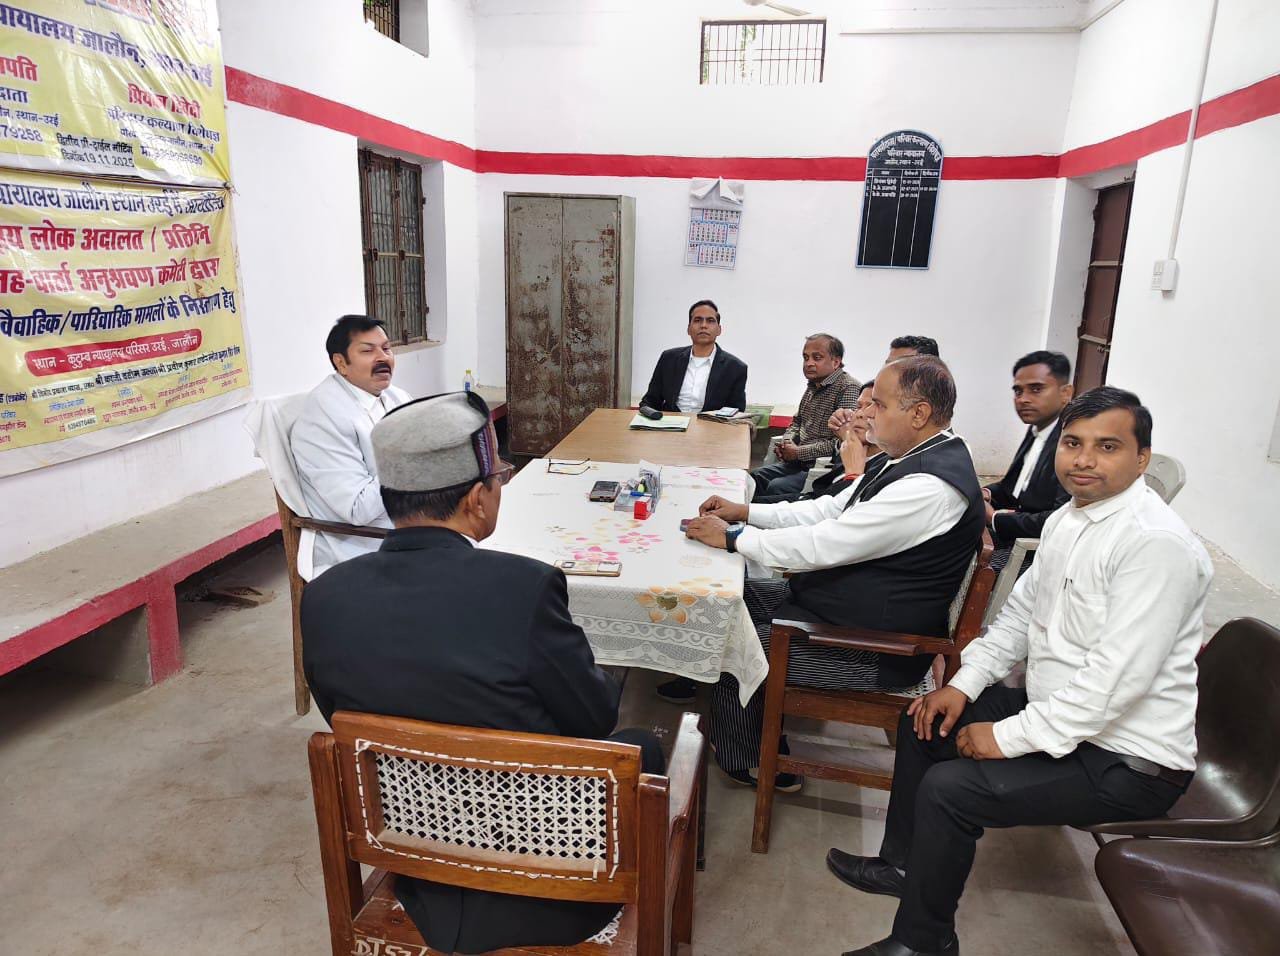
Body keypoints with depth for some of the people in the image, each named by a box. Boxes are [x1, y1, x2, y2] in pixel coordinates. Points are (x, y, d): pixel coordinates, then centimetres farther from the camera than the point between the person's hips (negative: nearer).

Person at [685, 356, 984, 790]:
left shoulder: (931, 486, -28)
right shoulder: (913, 458, 3)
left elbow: (825, 545, -28)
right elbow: (832, 509, 10)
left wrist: (731, 537, -18)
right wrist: (744, 512, 2)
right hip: (840, 599, 10)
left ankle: (753, 766, 18)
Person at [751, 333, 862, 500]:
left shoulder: (849, 388, -16)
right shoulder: (813, 385, 13)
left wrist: (799, 452, -17)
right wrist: (787, 441, 3)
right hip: (800, 462, 9)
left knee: (776, 487, -23)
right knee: (756, 477, 0)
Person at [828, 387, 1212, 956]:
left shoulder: (1157, 543, -25)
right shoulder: (1067, 520, 4)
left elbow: (1117, 679, -29)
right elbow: (1021, 613, 13)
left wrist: (1010, 737, -22)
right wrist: (964, 684, 2)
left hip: (1128, 760, -9)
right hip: (1060, 713, 9)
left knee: (947, 788, -20)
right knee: (926, 720, 12)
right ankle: (902, 864, 30)